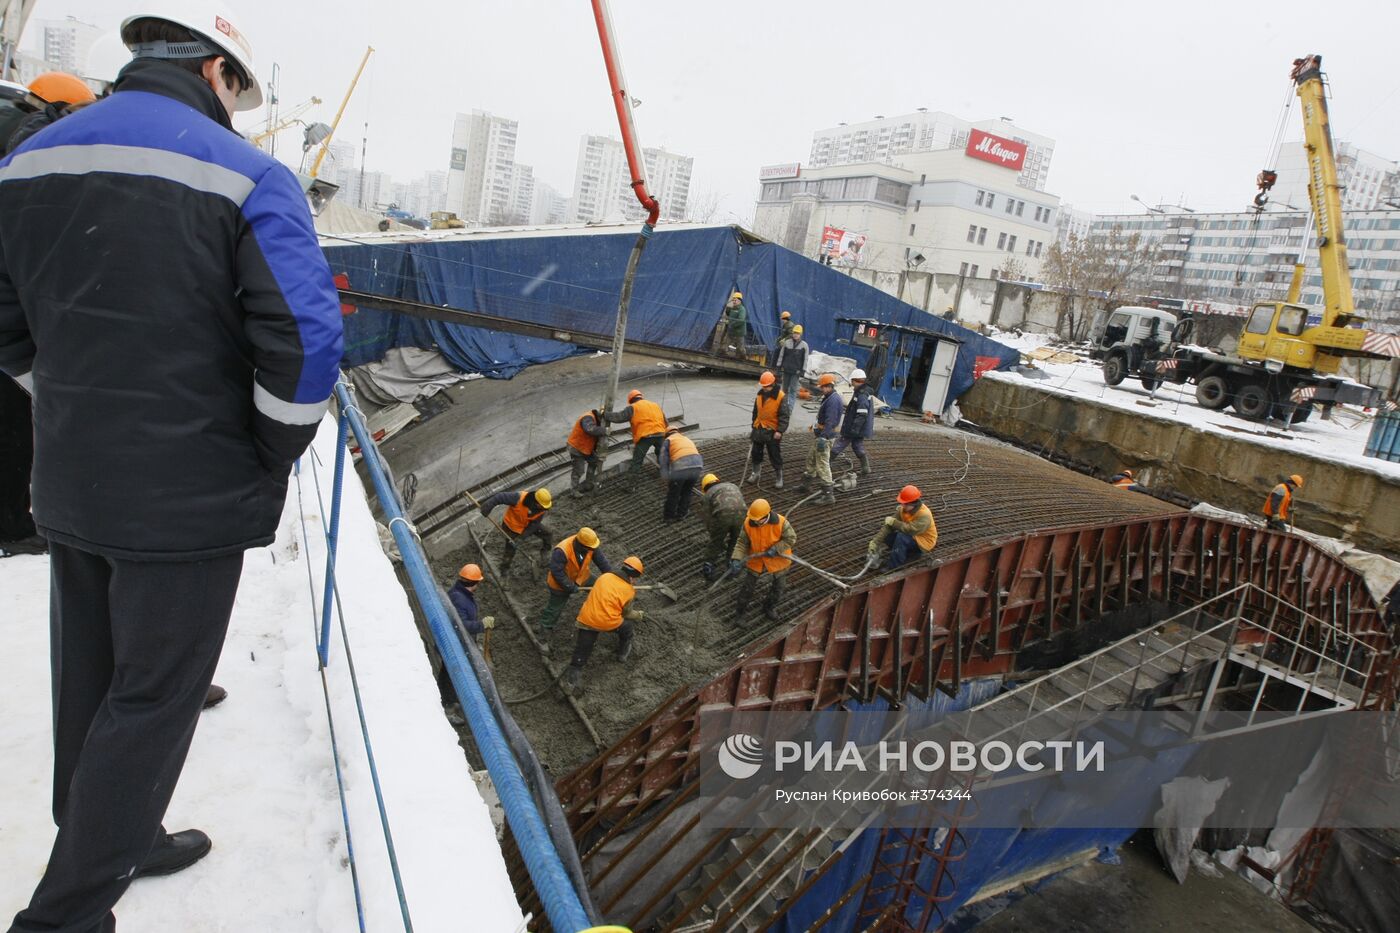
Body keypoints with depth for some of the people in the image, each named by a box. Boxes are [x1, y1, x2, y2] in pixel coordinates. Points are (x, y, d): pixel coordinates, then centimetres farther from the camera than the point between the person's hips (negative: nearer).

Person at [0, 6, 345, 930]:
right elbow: (304, 339, -22)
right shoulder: (247, 177, -14)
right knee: (154, 696, 9)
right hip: (193, 494, -7)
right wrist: (275, 456, -8)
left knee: (90, 679, 21)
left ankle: (115, 842, 42)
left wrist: (85, 407, 16)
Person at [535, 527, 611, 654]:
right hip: (561, 583, -6)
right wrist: (571, 587, -28)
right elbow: (556, 572, -34)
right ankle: (543, 639, 22)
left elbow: (600, 560, -13)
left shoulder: (590, 546, -22)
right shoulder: (562, 551, -41)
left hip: (582, 576, 6)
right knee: (554, 610, 5)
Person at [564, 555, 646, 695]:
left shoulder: (605, 576, 8)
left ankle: (570, 682, 6)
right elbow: (627, 614, 11)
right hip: (609, 623, -3)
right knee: (627, 625, 30)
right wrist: (640, 615, 31)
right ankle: (624, 653, 47)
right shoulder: (628, 591, -2)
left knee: (580, 655, 11)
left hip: (586, 620, 3)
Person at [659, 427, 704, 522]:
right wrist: (699, 475, 36)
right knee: (687, 491, 26)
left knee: (673, 493, 16)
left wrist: (666, 480, 4)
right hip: (697, 466, 4)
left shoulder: (668, 440, 20)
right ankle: (681, 513, 35)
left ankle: (669, 515, 30)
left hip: (680, 468, -4)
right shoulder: (688, 440, 36)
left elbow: (664, 460, 7)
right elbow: (701, 458, 32)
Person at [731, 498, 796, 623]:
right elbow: (742, 542, -14)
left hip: (778, 560, 0)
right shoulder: (748, 523, -22)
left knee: (778, 587, 18)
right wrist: (736, 559, -26)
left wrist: (776, 549, -29)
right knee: (747, 586, 9)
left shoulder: (780, 522, -28)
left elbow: (791, 539, -17)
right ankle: (740, 612, 30)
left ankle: (769, 608, 45)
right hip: (756, 560, 0)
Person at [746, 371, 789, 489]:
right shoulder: (759, 395, 4)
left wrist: (780, 430, -21)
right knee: (755, 453, 13)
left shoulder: (781, 397, -15)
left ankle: (778, 478, 14)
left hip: (772, 432, -6)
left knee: (775, 456, 2)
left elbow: (784, 416, -15)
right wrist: (754, 427, 19)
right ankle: (754, 474, 28)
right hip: (758, 430, 6)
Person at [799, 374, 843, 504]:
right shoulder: (829, 398, 13)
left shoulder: (833, 400, -21)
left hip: (825, 436, -11)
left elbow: (830, 421, -28)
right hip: (820, 434, 11)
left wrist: (822, 438, -31)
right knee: (811, 458, 24)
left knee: (822, 465, -9)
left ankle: (828, 495, -7)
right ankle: (806, 484, 41)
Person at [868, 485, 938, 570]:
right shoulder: (902, 509, -10)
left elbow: (910, 530, -40)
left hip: (923, 542, -7)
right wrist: (875, 541, -21)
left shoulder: (924, 515, -30)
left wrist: (894, 522, -26)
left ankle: (892, 568, -24)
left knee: (901, 537, -32)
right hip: (912, 537, 7)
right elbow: (888, 526, -13)